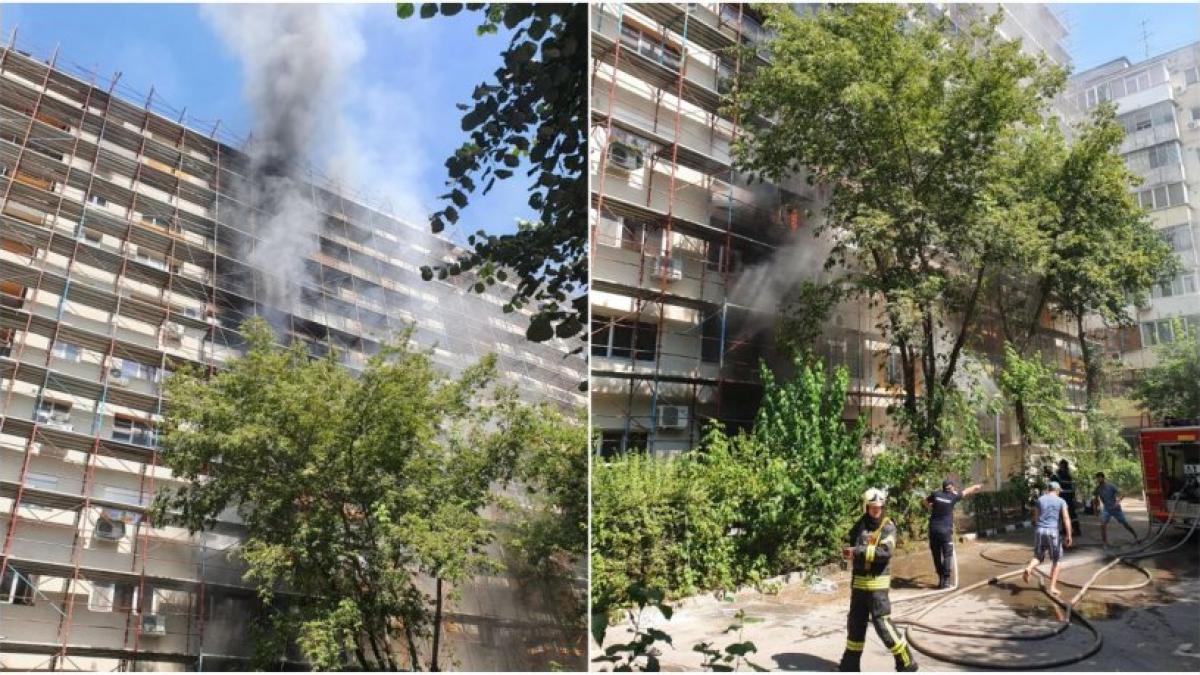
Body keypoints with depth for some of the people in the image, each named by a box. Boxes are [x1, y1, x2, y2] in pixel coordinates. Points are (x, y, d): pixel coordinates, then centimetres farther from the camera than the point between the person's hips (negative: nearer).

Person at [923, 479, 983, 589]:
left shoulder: (936, 494, 3)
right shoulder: (953, 496, -2)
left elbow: (926, 501, 20)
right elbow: (966, 492, 16)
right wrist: (976, 487, 32)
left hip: (933, 529, 3)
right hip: (945, 530, -3)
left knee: (936, 555, 10)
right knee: (947, 555, 2)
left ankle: (941, 579, 15)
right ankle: (945, 580, -5)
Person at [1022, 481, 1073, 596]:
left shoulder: (1040, 499, 10)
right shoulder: (1061, 501, 3)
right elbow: (1066, 518, -6)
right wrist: (1069, 535, -6)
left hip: (1039, 530, 3)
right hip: (1052, 531, -3)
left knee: (1038, 556, 16)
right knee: (1055, 560, 12)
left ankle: (1028, 569, -17)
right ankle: (1053, 587, 8)